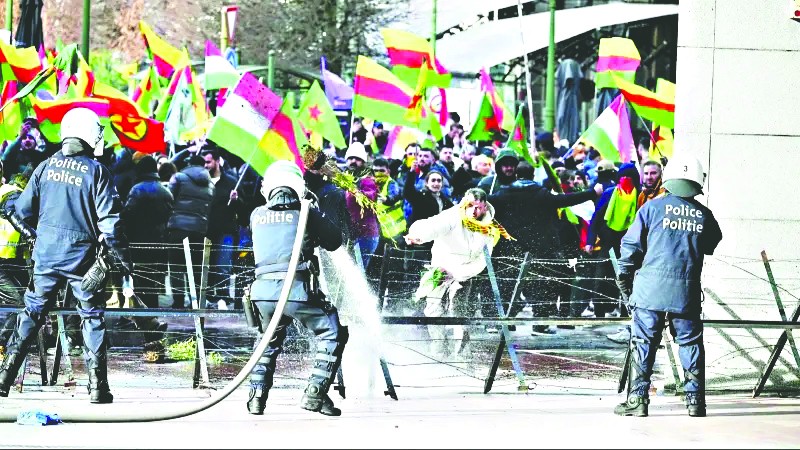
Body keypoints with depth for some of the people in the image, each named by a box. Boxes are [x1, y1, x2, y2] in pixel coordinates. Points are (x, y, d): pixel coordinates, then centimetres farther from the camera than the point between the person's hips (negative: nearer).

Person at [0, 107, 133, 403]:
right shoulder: (96, 171, -6)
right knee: (92, 317, 6)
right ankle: (98, 387, 1)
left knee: (32, 312, 14)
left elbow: (24, 209, 7)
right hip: (81, 255, -3)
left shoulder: (46, 167, 3)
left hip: (46, 254, 3)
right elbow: (109, 220, -10)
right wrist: (121, 257, -2)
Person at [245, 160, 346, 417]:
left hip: (262, 289, 4)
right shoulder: (306, 213, 3)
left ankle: (257, 396, 18)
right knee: (333, 333, 10)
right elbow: (334, 241, 13)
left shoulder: (257, 215, 12)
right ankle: (315, 393, 0)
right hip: (297, 289, -4)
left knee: (270, 340, 29)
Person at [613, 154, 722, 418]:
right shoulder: (704, 215, 4)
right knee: (690, 344, 10)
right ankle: (695, 400, 10)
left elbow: (631, 245, 1)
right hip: (687, 292, 1)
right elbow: (711, 246, 18)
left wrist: (624, 277, 12)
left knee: (643, 344, 3)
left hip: (651, 288, -1)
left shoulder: (654, 207, -1)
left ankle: (638, 400, 1)